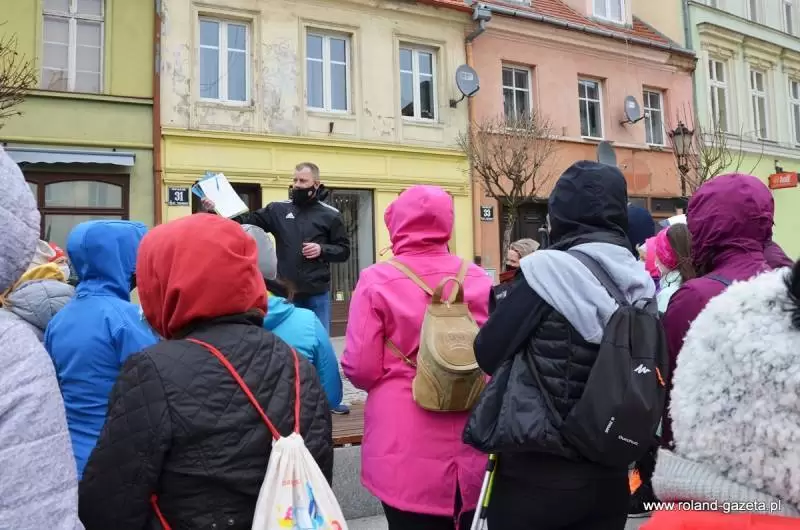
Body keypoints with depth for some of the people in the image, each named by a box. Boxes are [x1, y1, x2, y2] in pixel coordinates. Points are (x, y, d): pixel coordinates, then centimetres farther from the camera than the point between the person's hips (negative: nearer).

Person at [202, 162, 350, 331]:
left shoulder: (330, 215, 1)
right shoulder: (278, 209, 6)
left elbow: (344, 250, 4)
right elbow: (247, 221, 3)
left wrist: (322, 250, -13)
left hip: (318, 294, -1)